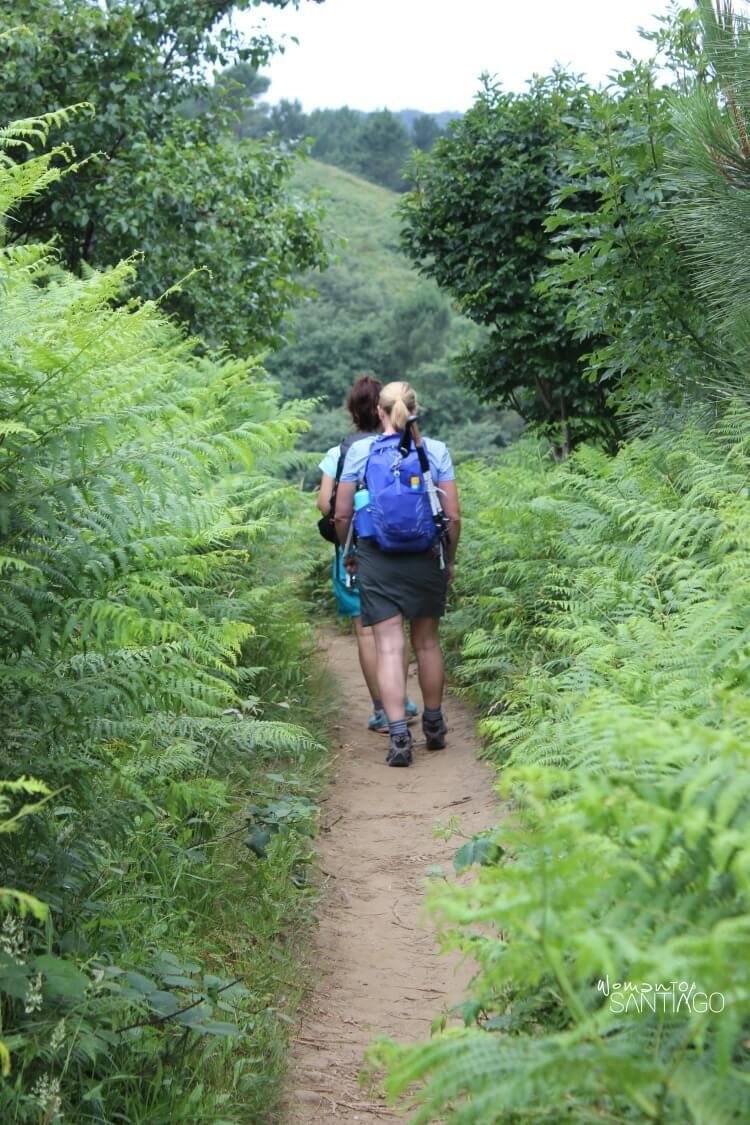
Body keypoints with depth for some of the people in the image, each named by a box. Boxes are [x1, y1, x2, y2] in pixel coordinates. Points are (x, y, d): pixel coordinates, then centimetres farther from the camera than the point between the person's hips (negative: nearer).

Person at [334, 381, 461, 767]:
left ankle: (399, 735, -9)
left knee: (389, 647, -1)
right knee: (427, 642, 15)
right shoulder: (436, 451, -1)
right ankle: (434, 727, 29)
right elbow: (454, 515, -1)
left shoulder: (359, 451, -1)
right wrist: (450, 559, 13)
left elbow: (342, 513, 0)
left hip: (377, 558, -1)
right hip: (425, 558, 1)